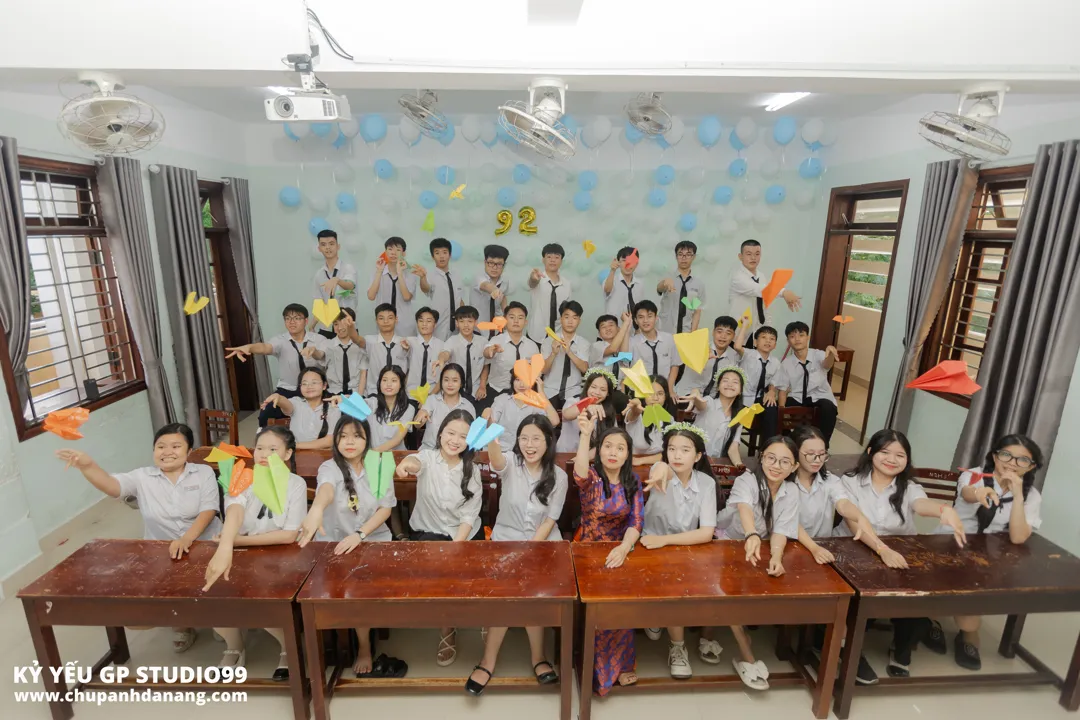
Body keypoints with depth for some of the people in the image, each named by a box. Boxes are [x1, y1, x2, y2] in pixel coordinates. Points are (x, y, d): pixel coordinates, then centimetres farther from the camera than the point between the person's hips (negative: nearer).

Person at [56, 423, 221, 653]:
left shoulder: (204, 473, -2)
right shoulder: (143, 477, 2)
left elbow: (208, 510, -12)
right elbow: (111, 485, -19)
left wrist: (187, 539, -30)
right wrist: (87, 466, -41)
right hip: (159, 554, 3)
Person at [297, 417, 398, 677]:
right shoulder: (330, 467, -10)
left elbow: (386, 509, -3)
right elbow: (327, 489, -35)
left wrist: (360, 534, -20)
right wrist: (316, 509, -59)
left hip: (375, 540, 2)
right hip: (336, 543, -1)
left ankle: (364, 645, 9)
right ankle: (365, 645, 3)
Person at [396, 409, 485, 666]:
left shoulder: (472, 470, -5)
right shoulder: (428, 457, -10)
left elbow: (469, 516, -6)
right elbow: (416, 461, -37)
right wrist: (407, 463, -62)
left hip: (465, 536, 2)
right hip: (427, 534, -2)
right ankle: (446, 628, 4)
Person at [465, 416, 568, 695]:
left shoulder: (558, 476, -4)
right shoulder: (511, 463, -8)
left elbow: (550, 520, -3)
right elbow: (497, 461, -34)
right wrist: (491, 440, -58)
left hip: (542, 542, 0)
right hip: (507, 539, 0)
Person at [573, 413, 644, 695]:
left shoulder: (632, 481, -1)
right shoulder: (591, 476, -11)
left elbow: (636, 521, -9)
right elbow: (580, 474, -36)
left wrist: (624, 548, -29)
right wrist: (585, 435, -51)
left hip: (620, 550, 2)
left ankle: (616, 664, 7)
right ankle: (599, 668, 4)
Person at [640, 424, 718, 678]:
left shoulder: (706, 483, -9)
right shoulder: (660, 472, -16)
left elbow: (707, 533, -17)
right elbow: (662, 469, -44)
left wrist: (664, 539, -26)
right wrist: (662, 469, -69)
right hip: (653, 550, -2)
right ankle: (677, 646, -1)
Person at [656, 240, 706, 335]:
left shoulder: (699, 283, 5)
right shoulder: (668, 277, 1)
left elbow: (697, 311, 5)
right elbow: (659, 289, -22)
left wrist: (692, 333, -7)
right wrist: (665, 282, -45)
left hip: (687, 334, 1)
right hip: (666, 333, -1)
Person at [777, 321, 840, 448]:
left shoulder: (818, 355, -7)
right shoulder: (786, 363, -2)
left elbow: (827, 365, -32)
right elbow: (783, 390, 0)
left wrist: (830, 353, -57)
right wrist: (781, 409, -18)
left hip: (820, 397, -1)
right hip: (797, 398, 2)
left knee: (829, 409, -34)